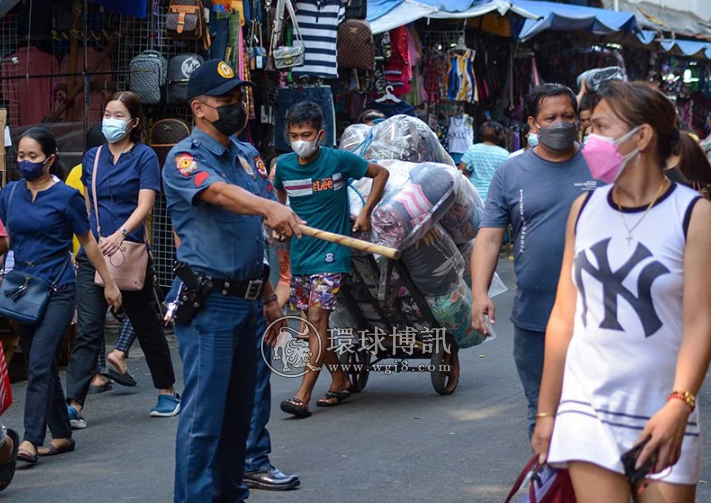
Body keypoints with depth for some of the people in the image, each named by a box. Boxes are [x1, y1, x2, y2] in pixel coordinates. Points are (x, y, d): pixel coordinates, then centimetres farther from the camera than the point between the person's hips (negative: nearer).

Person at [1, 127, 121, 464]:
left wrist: (109, 284, 7)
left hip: (57, 291, -5)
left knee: (39, 366, -13)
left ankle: (31, 440, -15)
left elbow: (88, 242, 3)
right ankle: (61, 435, 20)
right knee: (42, 368, 10)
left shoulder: (66, 196, -5)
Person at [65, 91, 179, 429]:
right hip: (92, 255, 3)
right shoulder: (93, 157, 11)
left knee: (147, 326, 11)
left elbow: (144, 205, -14)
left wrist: (120, 234, -29)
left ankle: (167, 392, 28)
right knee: (87, 331, -6)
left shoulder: (144, 157, -3)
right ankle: (74, 406, -10)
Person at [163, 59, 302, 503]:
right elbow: (219, 192, -32)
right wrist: (269, 207, -50)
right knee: (204, 413, -9)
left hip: (247, 300, 8)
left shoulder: (242, 157, 16)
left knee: (239, 410, 13)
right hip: (207, 303, -8)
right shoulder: (185, 158, -9)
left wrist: (268, 296, 18)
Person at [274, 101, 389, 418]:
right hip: (299, 254, 5)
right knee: (313, 324, 10)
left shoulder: (338, 160, -10)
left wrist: (365, 213, -2)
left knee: (317, 319, -13)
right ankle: (340, 380, 26)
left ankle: (303, 395, -16)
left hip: (330, 253, -5)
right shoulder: (284, 165, 1)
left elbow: (381, 173, 3)